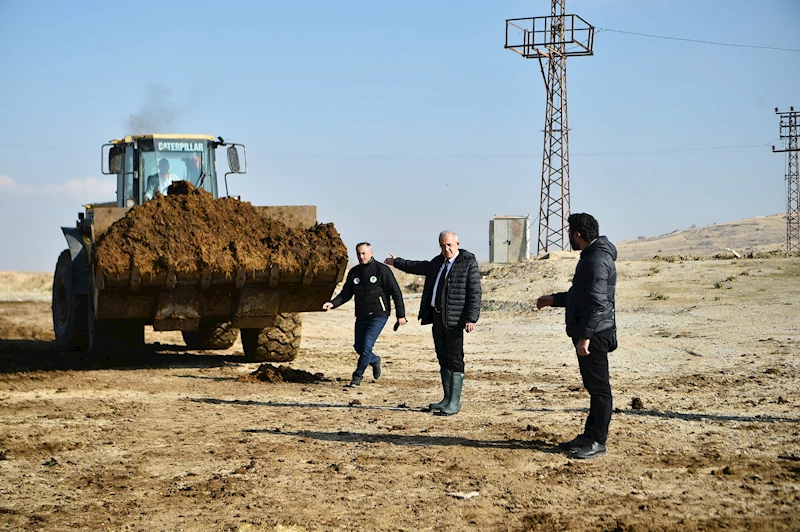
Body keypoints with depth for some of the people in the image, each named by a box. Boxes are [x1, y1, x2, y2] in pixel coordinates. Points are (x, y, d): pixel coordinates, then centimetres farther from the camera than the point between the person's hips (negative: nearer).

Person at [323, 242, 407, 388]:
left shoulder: (382, 270, -8)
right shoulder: (354, 272, 8)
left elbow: (396, 293, -6)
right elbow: (345, 294, 10)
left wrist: (400, 315, -8)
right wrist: (332, 303, -9)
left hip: (378, 315, -6)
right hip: (361, 316, 6)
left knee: (366, 346, -15)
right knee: (359, 347, 9)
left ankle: (357, 377, -4)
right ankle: (375, 361, 39)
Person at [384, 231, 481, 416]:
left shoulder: (469, 263, -7)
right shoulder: (438, 262, 16)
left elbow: (475, 292, -13)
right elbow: (420, 267, 36)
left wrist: (471, 318, -21)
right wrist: (397, 262, 48)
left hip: (455, 320, -8)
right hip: (437, 317, 8)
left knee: (455, 360, -7)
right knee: (443, 359, 10)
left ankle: (455, 402, -6)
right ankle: (447, 399, 16)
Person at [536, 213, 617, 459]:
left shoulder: (597, 259, -17)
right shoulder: (591, 256, 18)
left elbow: (597, 301, -24)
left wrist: (585, 336, -26)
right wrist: (554, 299, 33)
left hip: (594, 335, -11)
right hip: (588, 333, 11)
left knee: (599, 388, -6)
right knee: (593, 387, 14)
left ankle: (597, 442, -3)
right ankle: (589, 437, 21)